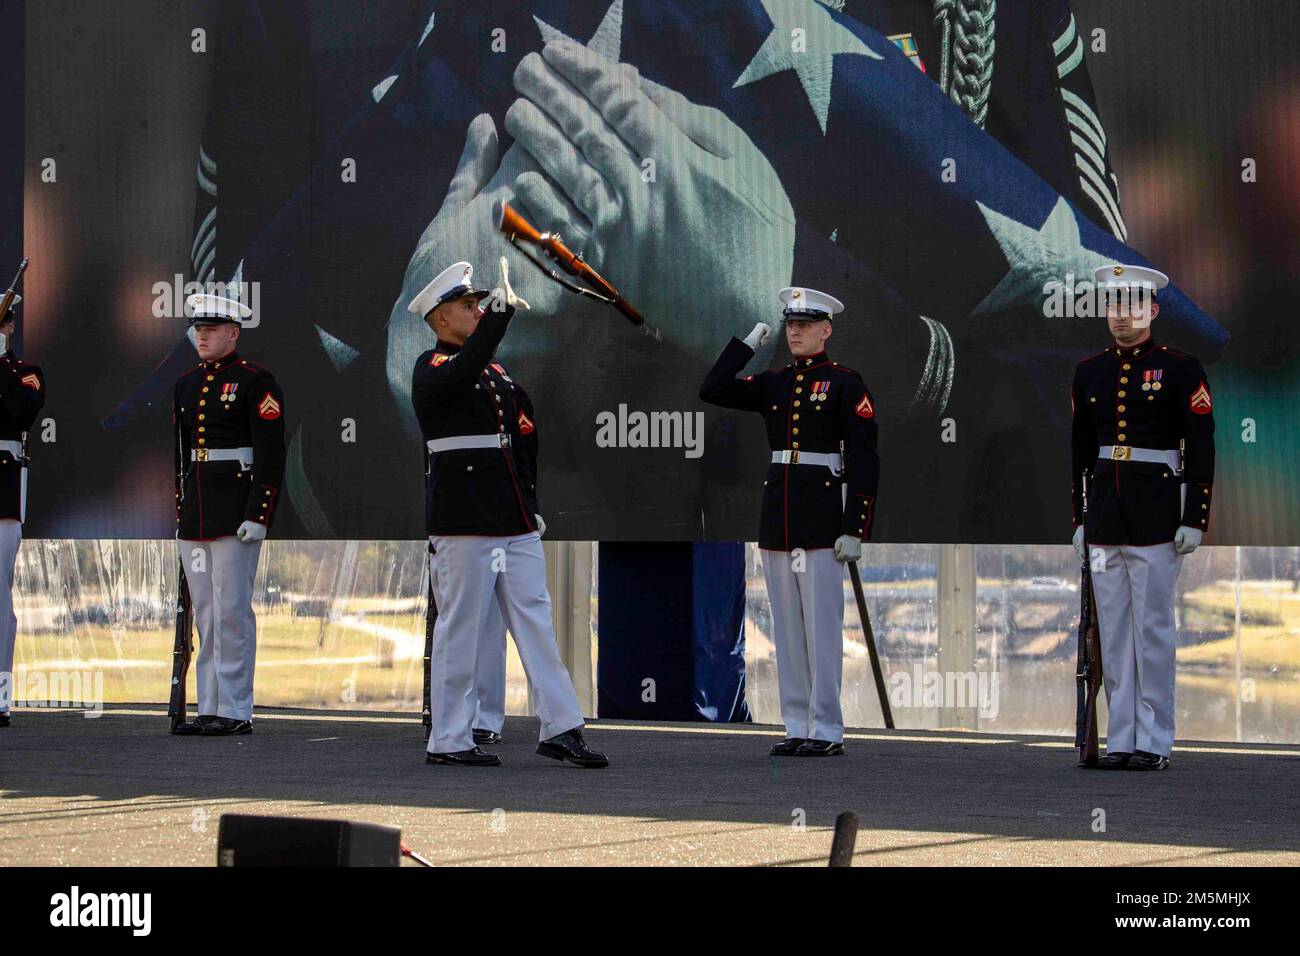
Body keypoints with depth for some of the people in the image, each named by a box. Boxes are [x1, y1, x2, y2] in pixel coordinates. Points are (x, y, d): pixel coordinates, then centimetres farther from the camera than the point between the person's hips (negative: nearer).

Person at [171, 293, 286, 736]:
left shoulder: (255, 382, -5)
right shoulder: (186, 384, 16)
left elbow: (271, 454, -11)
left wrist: (256, 515, -17)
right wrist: (180, 512, 17)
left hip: (235, 512, -7)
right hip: (194, 514, 7)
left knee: (232, 612, -7)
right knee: (205, 615, 8)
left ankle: (235, 712, -3)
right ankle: (209, 709, 12)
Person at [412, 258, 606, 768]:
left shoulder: (497, 372, 19)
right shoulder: (431, 368, -5)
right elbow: (463, 371, -29)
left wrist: (531, 507, 16)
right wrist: (502, 311, -33)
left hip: (515, 523, 8)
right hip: (463, 520, -8)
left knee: (536, 620, 5)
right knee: (460, 629, -3)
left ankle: (560, 729, 6)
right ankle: (447, 740, 4)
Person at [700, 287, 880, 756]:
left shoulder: (845, 384, -4)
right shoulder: (773, 383, 13)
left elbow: (864, 461, -8)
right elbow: (713, 391, 5)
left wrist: (855, 529, -14)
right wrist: (747, 343, 3)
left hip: (822, 518, -6)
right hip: (777, 518, 6)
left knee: (822, 626, -5)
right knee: (787, 628, 8)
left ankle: (827, 731, -1)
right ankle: (797, 728, 13)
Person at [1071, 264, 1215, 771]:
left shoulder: (1180, 369, -4)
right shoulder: (1089, 372, 11)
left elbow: (1201, 449, -5)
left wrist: (1194, 520, -10)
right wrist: (1078, 520, 13)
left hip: (1155, 514, -5)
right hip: (1103, 515, 5)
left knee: (1153, 629, -2)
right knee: (1113, 631, 6)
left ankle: (1154, 742, 3)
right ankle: (1120, 740, 11)